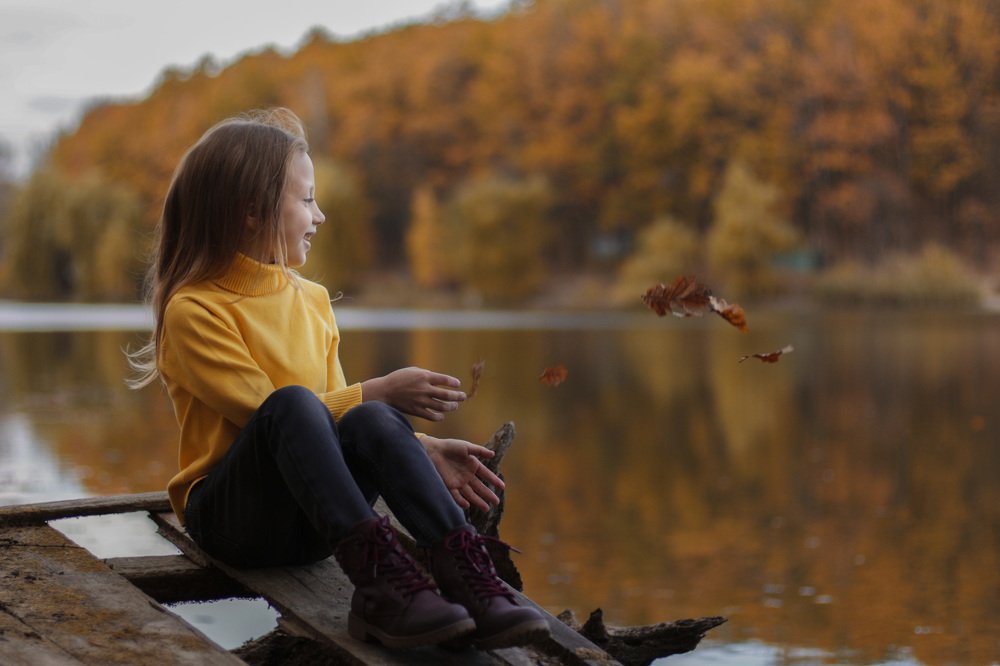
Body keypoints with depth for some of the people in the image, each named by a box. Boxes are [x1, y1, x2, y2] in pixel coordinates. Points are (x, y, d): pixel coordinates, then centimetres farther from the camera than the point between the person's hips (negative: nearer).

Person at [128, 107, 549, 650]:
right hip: (229, 518, -5)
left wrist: (421, 449, -3)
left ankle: (466, 575, -41)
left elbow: (337, 412, 13)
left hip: (313, 521, 5)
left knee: (371, 421, -26)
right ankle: (376, 576, -46)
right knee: (294, 402, -33)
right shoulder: (193, 311, -8)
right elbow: (269, 410, -15)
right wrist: (380, 391, -16)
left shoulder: (312, 301, 13)